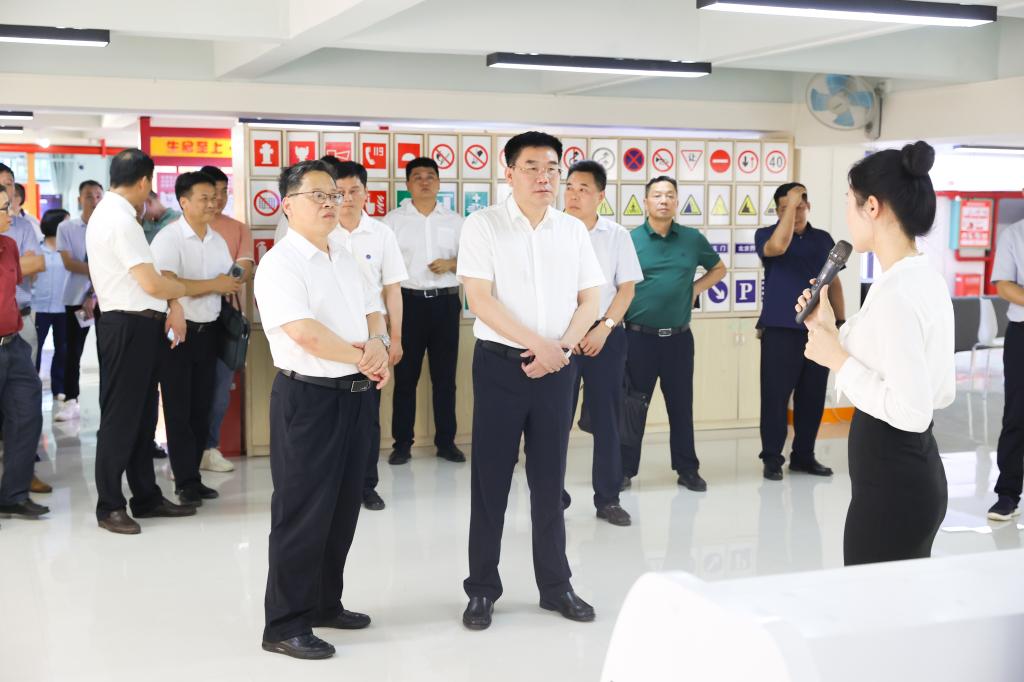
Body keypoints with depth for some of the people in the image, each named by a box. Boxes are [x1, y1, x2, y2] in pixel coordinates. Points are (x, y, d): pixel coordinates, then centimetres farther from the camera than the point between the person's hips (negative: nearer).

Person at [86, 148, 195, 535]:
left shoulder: (106, 214, 14)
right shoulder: (121, 220, -18)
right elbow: (151, 283, -20)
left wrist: (159, 313, 16)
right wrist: (185, 289, -1)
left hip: (135, 326, 10)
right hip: (129, 328, -10)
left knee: (142, 414, 15)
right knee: (120, 416, -1)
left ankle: (146, 497, 25)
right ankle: (109, 506, 8)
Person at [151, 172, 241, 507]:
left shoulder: (218, 240, 11)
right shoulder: (169, 238, -11)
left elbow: (231, 281, 11)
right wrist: (215, 285, -18)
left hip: (208, 331, 7)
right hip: (177, 331, -6)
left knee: (201, 408, 10)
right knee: (179, 410, 0)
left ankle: (190, 476, 19)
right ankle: (187, 482, 5)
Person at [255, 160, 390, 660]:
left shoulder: (343, 255, 13)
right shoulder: (280, 264, -14)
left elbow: (372, 309, 16)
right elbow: (307, 335, -24)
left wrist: (378, 343, -7)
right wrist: (362, 357, -12)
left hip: (354, 394, 8)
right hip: (308, 397, -8)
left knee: (344, 506, 15)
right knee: (303, 512, -2)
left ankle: (324, 603, 30)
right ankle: (285, 625, 9)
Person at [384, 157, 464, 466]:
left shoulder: (454, 220, 9)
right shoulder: (393, 220, 3)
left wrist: (451, 264, -10)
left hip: (445, 302, 2)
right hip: (408, 301, -2)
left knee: (445, 375, 7)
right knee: (405, 375, 3)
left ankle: (446, 441, 16)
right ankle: (402, 443, 11)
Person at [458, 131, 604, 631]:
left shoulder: (572, 229, 8)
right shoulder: (483, 225, -4)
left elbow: (589, 298, 8)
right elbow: (481, 299, -12)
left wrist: (562, 348, -8)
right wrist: (538, 344, -15)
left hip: (556, 367, 3)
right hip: (500, 364, -3)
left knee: (550, 480, 11)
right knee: (490, 479, 3)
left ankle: (555, 585, 22)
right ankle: (482, 589, 14)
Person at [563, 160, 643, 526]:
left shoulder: (617, 235, 4)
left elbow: (627, 287, 5)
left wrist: (604, 327, -8)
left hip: (606, 335, 2)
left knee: (607, 417, 5)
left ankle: (608, 498, 14)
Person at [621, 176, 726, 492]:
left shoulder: (693, 239, 4)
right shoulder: (630, 240, -3)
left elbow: (719, 269, 19)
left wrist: (696, 288, 4)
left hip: (679, 337, 2)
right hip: (639, 336, -2)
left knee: (681, 406, 9)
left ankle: (687, 470, 19)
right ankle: (625, 470, 15)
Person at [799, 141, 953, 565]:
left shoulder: (896, 293, -22)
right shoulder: (925, 278, 9)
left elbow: (911, 411, -26)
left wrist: (837, 359, -16)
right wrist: (831, 332, 10)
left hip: (891, 482, -10)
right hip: (914, 471, 10)